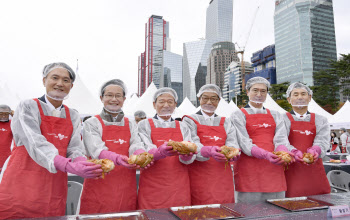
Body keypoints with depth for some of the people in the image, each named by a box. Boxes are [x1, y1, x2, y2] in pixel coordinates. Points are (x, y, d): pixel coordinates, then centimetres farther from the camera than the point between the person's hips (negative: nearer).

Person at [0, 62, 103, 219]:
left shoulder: (73, 116, 11)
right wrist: (68, 165, -33)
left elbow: (75, 148, 2)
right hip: (21, 186, -3)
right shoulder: (28, 107, -2)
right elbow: (35, 143, -18)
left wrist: (82, 164, -22)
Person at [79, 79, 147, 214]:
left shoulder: (131, 125, 12)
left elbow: (136, 146, -3)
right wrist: (117, 158, -33)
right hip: (98, 186, -2)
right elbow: (96, 150, -14)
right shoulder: (92, 123, 1)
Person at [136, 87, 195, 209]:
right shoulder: (144, 125, 3)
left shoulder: (182, 127, 11)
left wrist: (187, 154, -22)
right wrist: (160, 152, -30)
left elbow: (187, 159, 1)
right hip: (153, 186, -2)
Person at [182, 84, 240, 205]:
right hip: (199, 176, -3)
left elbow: (232, 143, 2)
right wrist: (209, 151, -31)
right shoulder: (190, 120, 4)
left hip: (222, 177, 3)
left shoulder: (226, 122, 16)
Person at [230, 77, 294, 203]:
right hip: (249, 168, -3)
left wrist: (283, 152, -21)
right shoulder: (238, 115, 4)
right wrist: (265, 154, -25)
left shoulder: (275, 115, 17)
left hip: (274, 166, 4)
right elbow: (244, 142, -9)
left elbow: (281, 139, 2)